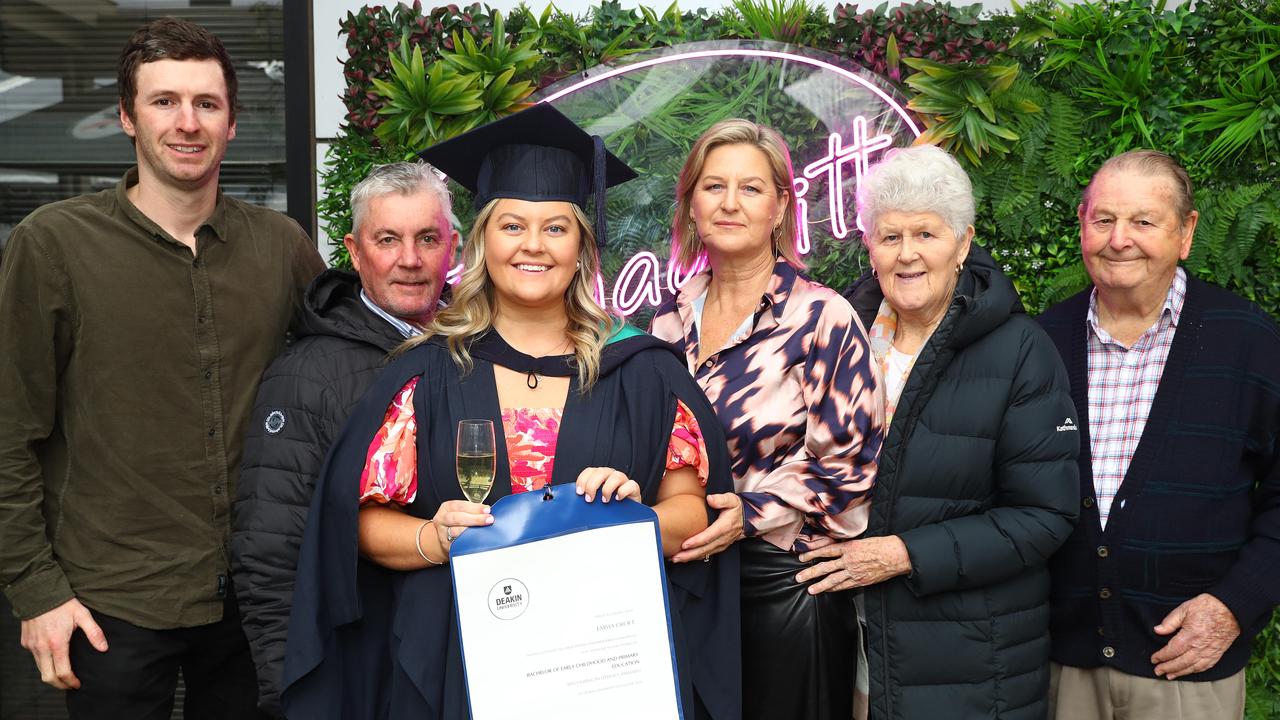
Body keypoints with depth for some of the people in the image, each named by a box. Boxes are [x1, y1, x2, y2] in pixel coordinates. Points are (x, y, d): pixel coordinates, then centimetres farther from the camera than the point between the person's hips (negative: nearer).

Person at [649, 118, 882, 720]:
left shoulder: (822, 318, -9)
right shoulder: (672, 321, 6)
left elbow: (848, 465, -10)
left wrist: (751, 512, -20)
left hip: (785, 581, -4)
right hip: (683, 577, 5)